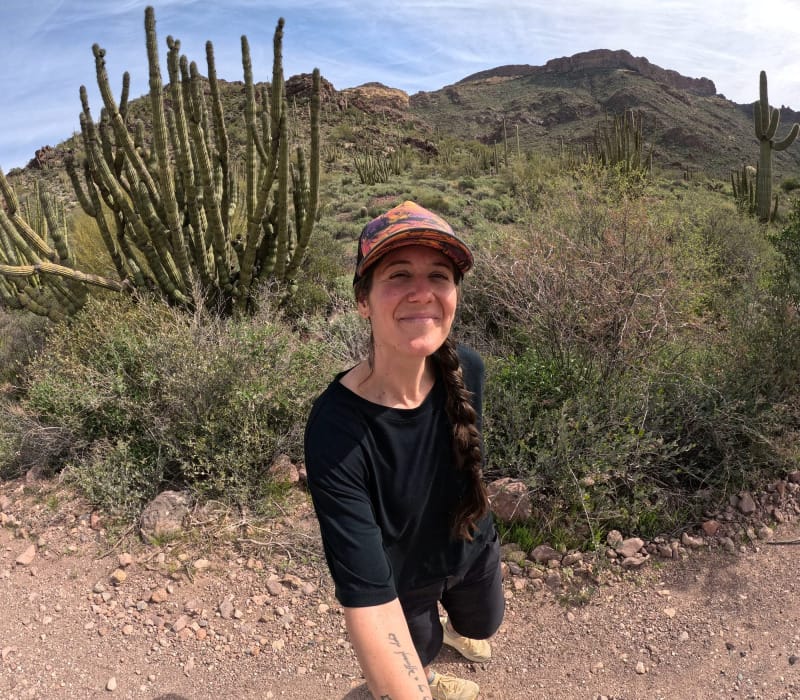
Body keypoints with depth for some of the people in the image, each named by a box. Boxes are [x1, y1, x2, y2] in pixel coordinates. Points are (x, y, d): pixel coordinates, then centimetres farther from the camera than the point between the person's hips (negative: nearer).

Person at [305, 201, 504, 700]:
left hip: (474, 549, 4)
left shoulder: (467, 371, -23)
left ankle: (453, 629, 72)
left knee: (483, 625, 34)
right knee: (419, 659, 28)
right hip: (402, 579, -4)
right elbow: (367, 600, -39)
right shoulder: (335, 430, -39)